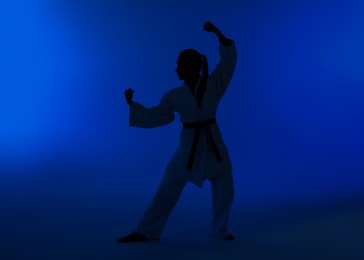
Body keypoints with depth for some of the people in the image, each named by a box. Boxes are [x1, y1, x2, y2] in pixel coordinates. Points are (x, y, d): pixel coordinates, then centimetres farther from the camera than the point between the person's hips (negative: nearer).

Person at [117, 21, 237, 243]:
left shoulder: (213, 83, -3)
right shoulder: (175, 95, 0)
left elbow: (230, 59, -11)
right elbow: (154, 117, 5)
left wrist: (217, 32, -21)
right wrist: (132, 104, 0)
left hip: (213, 144, 0)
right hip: (189, 145, 0)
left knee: (225, 192, 7)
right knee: (166, 191, 3)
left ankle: (220, 231, 30)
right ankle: (145, 232, 15)